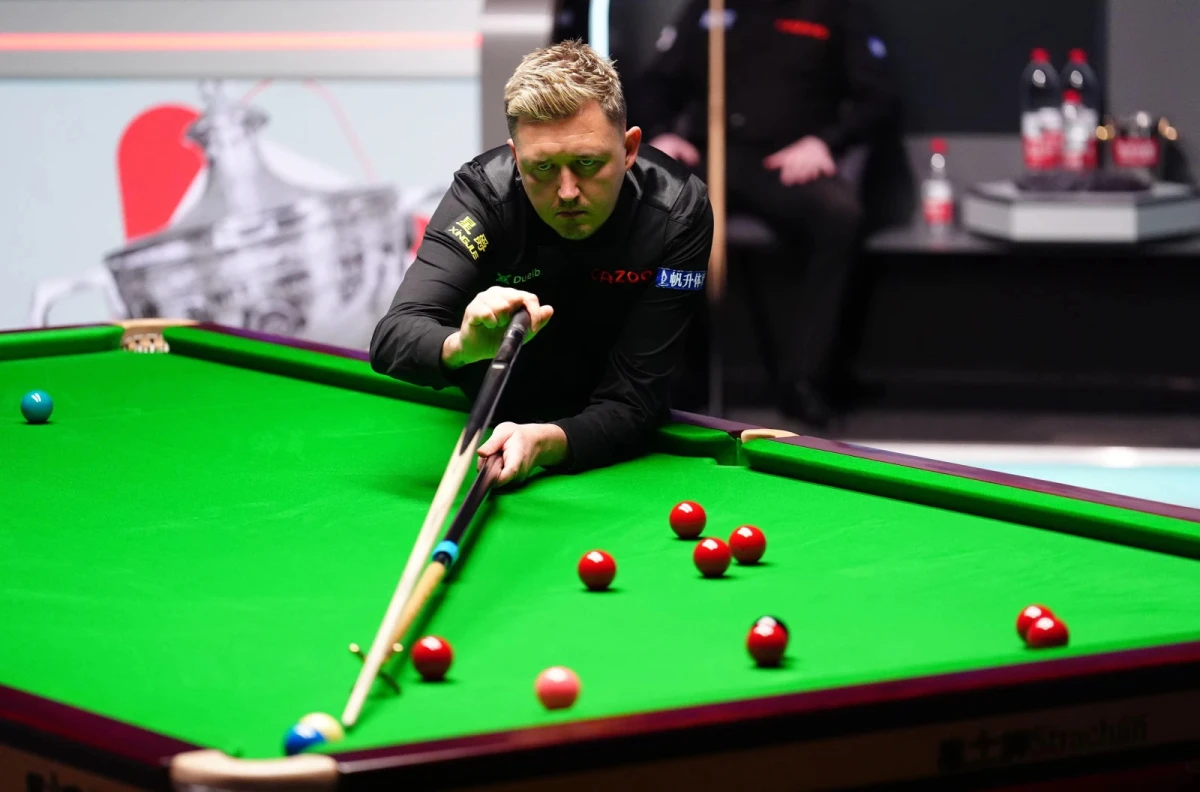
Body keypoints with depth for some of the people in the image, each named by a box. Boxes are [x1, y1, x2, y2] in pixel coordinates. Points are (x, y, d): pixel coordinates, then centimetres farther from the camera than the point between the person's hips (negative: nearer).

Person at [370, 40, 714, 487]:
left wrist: (545, 442, -50)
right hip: (489, 417, 2)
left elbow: (630, 404, -29)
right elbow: (391, 339, -35)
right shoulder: (484, 192, -26)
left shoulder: (679, 212, -27)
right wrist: (463, 346, -58)